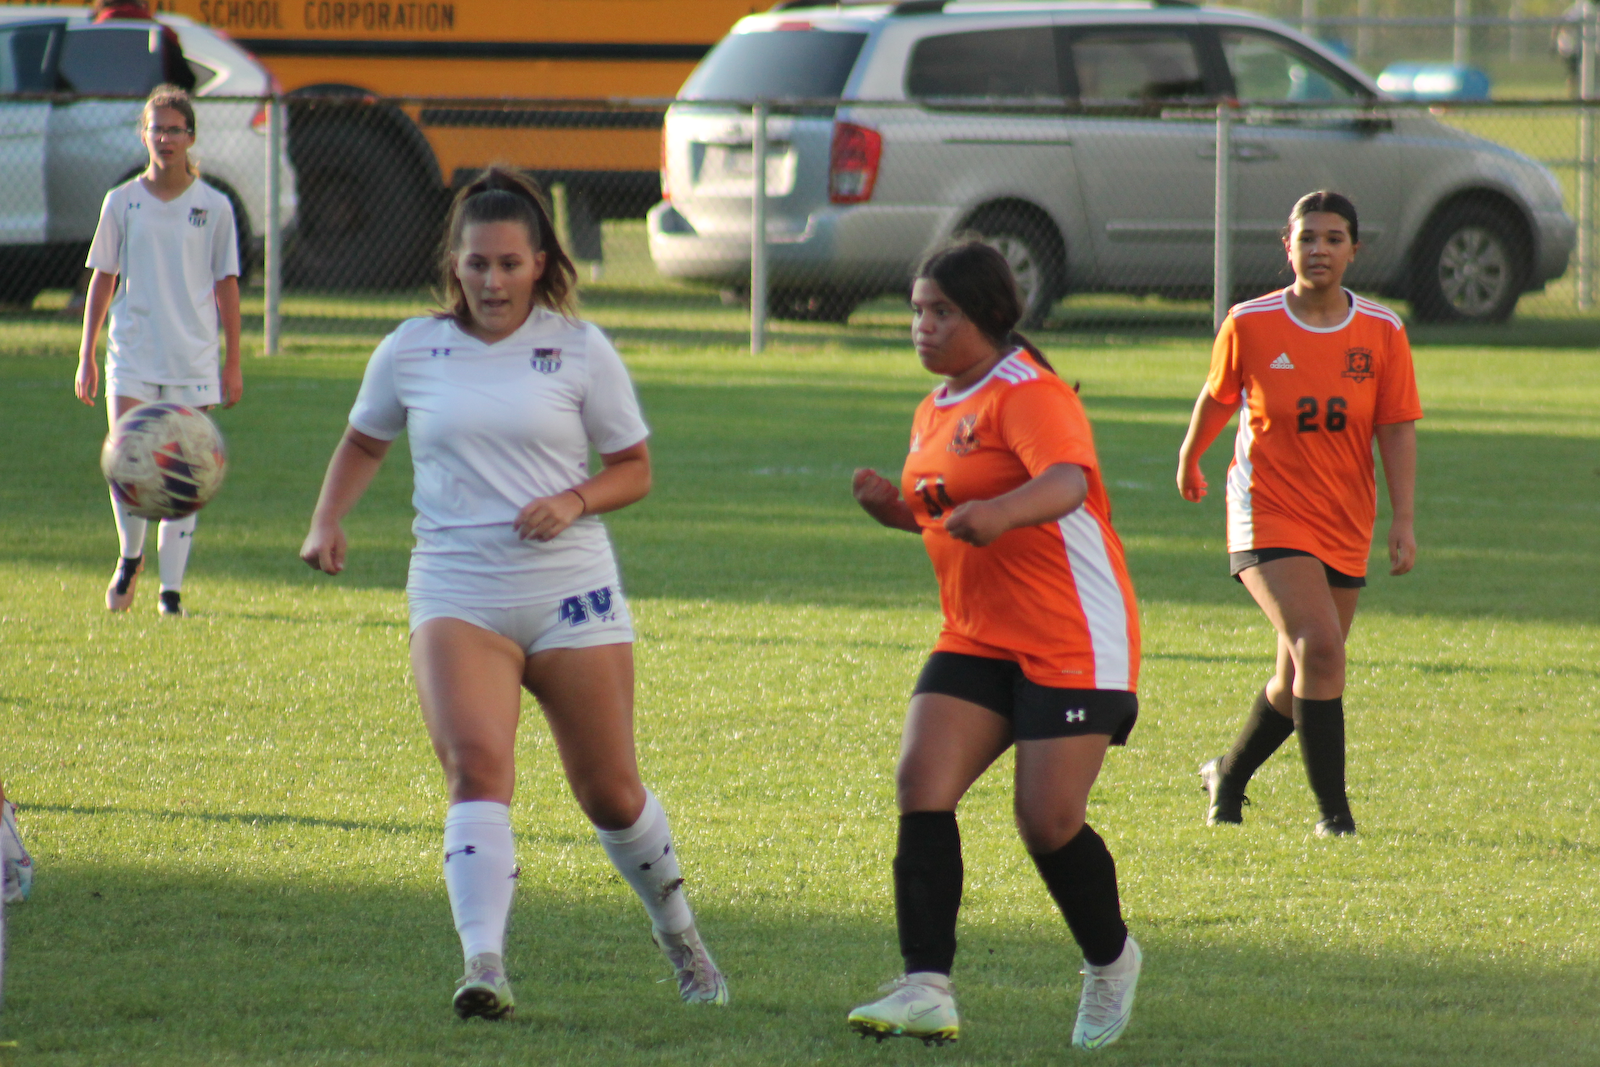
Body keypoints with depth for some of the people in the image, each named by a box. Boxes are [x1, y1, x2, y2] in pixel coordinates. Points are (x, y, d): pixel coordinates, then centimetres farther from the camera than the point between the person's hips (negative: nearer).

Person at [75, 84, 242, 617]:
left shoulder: (214, 207, 2)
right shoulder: (122, 202, 4)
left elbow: (226, 286, 6)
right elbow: (102, 279, 9)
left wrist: (234, 363, 4)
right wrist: (86, 356, 6)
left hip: (193, 358, 0)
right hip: (131, 354, 0)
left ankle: (171, 589, 9)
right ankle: (130, 556, 16)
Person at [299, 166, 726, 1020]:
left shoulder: (579, 349, 2)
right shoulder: (412, 350, 6)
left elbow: (633, 469, 7)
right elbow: (364, 441, 23)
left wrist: (575, 501, -13)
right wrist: (327, 525, 7)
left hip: (571, 594, 0)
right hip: (455, 594, 0)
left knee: (609, 792, 8)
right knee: (477, 765, -23)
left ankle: (678, 935, 35)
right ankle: (484, 967, -32)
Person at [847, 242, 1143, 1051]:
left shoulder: (1028, 394, -15)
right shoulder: (937, 409, 13)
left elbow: (1068, 481, -35)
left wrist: (999, 513, -55)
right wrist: (893, 505, 5)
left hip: (1073, 642, -8)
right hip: (977, 641, 8)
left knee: (1049, 821, -10)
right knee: (921, 785, -12)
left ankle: (1111, 962, 20)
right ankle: (927, 990, -18)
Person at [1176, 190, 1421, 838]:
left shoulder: (1382, 333, -3)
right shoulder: (1250, 324, -7)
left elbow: (1397, 430, -1)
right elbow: (1216, 399, 11)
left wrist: (1403, 521, -9)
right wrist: (1189, 461, 25)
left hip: (1344, 528, 4)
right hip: (1268, 513, -4)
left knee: (1301, 677, 11)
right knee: (1318, 644, -22)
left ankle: (1229, 777, 37)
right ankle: (1333, 809, -15)